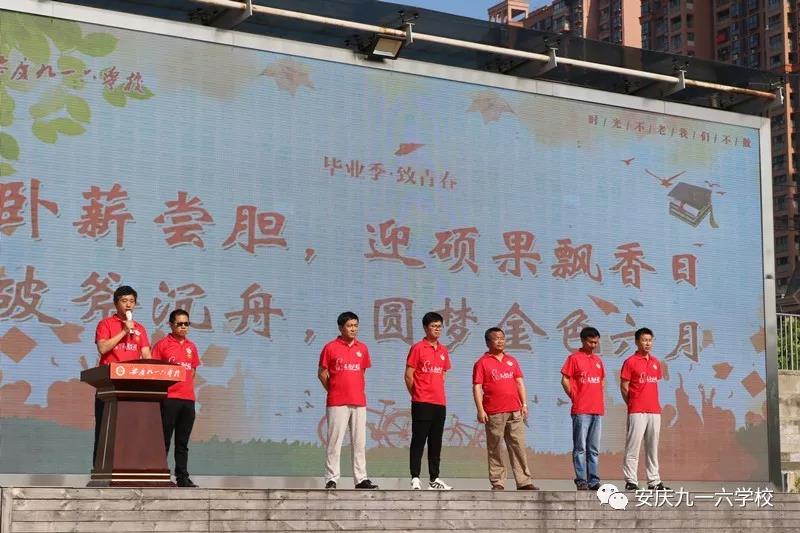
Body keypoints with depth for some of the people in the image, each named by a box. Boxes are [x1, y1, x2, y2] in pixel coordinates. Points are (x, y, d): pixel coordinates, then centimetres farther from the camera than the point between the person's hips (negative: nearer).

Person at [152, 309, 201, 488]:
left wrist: (186, 385, 10)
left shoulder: (191, 347, 16)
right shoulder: (162, 344, 0)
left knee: (183, 442, 7)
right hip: (169, 398, -5)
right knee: (164, 440, -4)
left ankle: (182, 477, 9)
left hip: (188, 399, 5)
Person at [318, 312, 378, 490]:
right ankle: (331, 479, 2)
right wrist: (334, 391, 2)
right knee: (335, 441, -2)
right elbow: (322, 373, 3)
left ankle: (361, 478, 10)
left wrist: (359, 391, 12)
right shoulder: (330, 348, -2)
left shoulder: (362, 348, 10)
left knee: (360, 442, 6)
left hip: (359, 402, 4)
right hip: (337, 403, -4)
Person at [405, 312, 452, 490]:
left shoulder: (443, 350, 13)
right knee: (418, 441, -4)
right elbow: (409, 375, -3)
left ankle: (434, 479, 15)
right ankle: (415, 479, -3)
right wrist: (417, 395, 3)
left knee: (436, 442, 10)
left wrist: (437, 392, 15)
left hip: (440, 403, 6)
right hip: (422, 403, -6)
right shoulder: (417, 348, -4)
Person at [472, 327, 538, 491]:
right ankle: (497, 483, 5)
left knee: (518, 446, 1)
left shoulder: (512, 361, 17)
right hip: (494, 413, -4)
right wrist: (480, 410, -11)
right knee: (494, 449, 0)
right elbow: (477, 388, -3)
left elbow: (520, 383, 17)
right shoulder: (482, 363, 2)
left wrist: (524, 404, 7)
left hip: (515, 411, 4)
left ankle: (524, 482, 3)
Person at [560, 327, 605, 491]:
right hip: (580, 410, -6)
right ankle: (581, 481, -2)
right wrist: (575, 398, -5)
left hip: (597, 410, 6)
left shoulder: (598, 360, 16)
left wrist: (599, 399, 12)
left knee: (594, 449, 8)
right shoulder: (574, 358, -2)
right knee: (580, 447, -4)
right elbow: (565, 380, -3)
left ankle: (594, 481, 11)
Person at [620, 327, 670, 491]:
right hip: (637, 412, -6)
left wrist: (654, 403, 14)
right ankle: (630, 481, -4)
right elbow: (624, 387, -2)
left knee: (653, 447, 9)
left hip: (654, 410, 6)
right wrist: (632, 405, 1)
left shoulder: (656, 363, 14)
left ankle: (654, 481, 13)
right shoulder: (630, 362, -3)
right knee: (633, 446, -6)